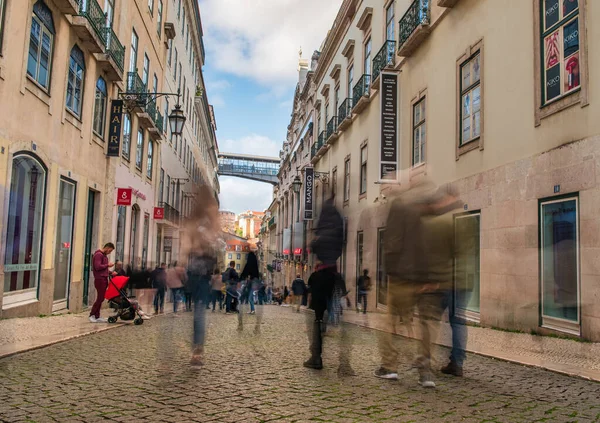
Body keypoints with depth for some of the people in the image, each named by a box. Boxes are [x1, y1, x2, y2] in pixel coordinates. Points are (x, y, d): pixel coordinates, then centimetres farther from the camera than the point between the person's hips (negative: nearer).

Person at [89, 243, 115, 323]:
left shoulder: (104, 255, 20)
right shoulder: (98, 254, -10)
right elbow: (98, 267, -20)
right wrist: (107, 265, -11)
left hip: (104, 279, 9)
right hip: (100, 279, -9)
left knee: (101, 299, 8)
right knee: (100, 298, -8)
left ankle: (97, 317, 11)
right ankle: (92, 315, 0)